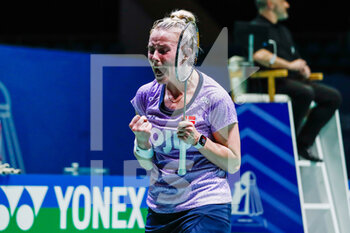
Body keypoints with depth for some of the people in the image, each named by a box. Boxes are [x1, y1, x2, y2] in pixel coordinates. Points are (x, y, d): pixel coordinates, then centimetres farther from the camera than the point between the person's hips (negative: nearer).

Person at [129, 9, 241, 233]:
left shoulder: (213, 97, -9)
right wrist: (142, 142, -10)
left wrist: (198, 140, -18)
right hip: (158, 211, 5)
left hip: (206, 209, -5)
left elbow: (233, 163, -5)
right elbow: (147, 164, 11)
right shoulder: (146, 95, 4)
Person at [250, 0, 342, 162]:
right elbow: (259, 55, -25)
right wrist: (290, 65, -18)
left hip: (292, 80, 10)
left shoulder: (283, 30, 26)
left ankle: (302, 143, -8)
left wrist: (303, 67, 7)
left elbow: (295, 58, 32)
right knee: (305, 93, -36)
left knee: (333, 97, -4)